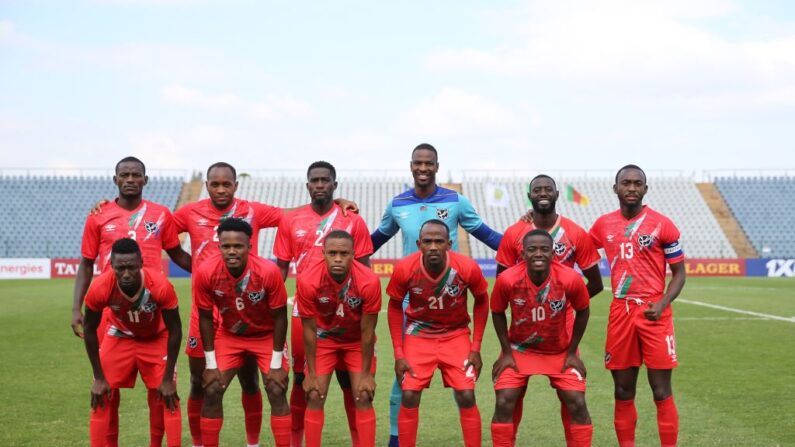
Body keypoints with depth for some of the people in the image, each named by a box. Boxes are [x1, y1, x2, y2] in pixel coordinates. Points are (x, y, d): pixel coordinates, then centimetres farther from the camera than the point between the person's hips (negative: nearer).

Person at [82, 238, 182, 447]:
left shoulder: (160, 286, -37)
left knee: (165, 398, -7)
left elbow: (174, 330, -21)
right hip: (120, 337, 1)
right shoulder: (100, 288, -33)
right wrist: (99, 377, -12)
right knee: (101, 397, -6)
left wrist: (167, 378, -18)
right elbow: (89, 329, -14)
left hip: (156, 339, -1)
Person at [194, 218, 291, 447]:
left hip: (266, 336, -2)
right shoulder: (205, 272, -26)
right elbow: (205, 318, -11)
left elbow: (279, 317, -17)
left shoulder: (268, 271, -31)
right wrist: (211, 364, -9)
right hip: (228, 335, 2)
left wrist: (276, 364, -14)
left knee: (277, 392, -9)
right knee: (212, 392, -4)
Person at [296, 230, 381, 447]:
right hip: (324, 339, 0)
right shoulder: (307, 280, -29)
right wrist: (311, 374, -12)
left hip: (358, 341, 0)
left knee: (364, 398, -6)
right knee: (314, 398, -5)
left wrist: (366, 374, -12)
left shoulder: (369, 281, -31)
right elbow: (310, 330, -16)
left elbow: (367, 332, -18)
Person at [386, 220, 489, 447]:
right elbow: (395, 307, -4)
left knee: (467, 396, -8)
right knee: (409, 396, -7)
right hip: (418, 334, 0)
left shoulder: (468, 268, -23)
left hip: (456, 335, 0)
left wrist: (476, 349, -6)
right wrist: (399, 354, -7)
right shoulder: (404, 269, -22)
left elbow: (481, 302, -3)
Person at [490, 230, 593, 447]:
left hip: (561, 352, 0)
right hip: (519, 349, 0)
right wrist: (506, 352, -7)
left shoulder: (571, 279, -25)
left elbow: (583, 311, -5)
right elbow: (497, 312, -5)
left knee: (577, 404, -5)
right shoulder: (507, 280, -25)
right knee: (504, 403, -10)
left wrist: (572, 352, -4)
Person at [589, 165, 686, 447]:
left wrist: (663, 303, -14)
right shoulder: (603, 225, 8)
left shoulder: (662, 225, -2)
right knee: (623, 392, 9)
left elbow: (679, 273, 0)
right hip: (620, 312, 4)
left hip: (653, 312, -3)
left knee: (661, 391, -3)